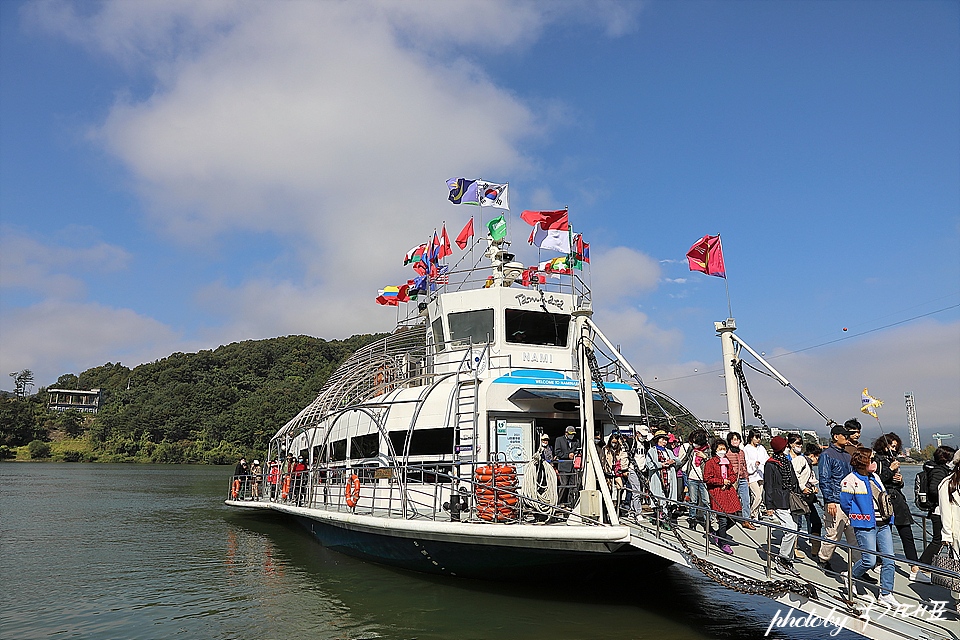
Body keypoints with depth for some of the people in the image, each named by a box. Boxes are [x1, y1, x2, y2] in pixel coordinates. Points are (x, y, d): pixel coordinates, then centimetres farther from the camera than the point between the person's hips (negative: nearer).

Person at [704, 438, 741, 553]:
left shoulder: (728, 462, 15)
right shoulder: (710, 463, -5)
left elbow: (734, 475, 19)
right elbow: (707, 479, -10)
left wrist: (728, 481, -2)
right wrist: (722, 481, -13)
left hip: (729, 490, 7)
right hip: (717, 492, -6)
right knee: (723, 519, -8)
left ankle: (719, 534, 21)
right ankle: (724, 543, 6)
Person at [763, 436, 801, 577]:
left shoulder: (787, 462, 15)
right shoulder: (770, 465, -7)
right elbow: (768, 486, -6)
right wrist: (769, 506, -9)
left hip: (789, 501, 8)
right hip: (779, 503, -7)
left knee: (792, 531, 7)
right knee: (792, 530, -15)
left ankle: (787, 561, 16)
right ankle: (781, 559, -2)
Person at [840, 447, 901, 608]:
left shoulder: (875, 477, 14)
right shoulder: (850, 480, -10)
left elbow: (884, 497, 25)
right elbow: (845, 504, -8)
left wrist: (887, 515, 16)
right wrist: (860, 517, -2)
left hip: (883, 525, 7)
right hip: (865, 527, -7)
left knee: (889, 560, 2)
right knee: (870, 561, -10)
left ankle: (886, 594, 12)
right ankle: (850, 576, 17)